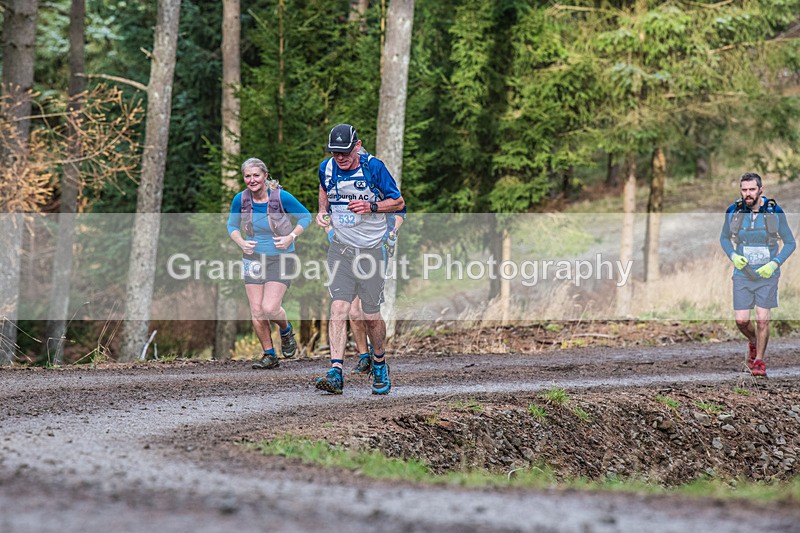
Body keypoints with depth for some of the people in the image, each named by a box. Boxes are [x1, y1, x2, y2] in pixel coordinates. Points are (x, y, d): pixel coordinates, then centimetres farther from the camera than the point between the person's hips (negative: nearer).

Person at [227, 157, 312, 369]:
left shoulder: (281, 196, -14)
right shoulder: (240, 199, -6)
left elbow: (305, 216, -1)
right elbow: (232, 226, 11)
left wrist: (292, 236, -14)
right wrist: (241, 242, -8)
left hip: (280, 258, -3)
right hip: (253, 258, 3)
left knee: (270, 308, -15)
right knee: (256, 311, 0)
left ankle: (286, 331, 20)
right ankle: (269, 355, 16)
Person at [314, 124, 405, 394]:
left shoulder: (373, 167, -11)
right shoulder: (327, 168, 0)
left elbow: (399, 202, -4)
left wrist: (371, 206, -20)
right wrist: (322, 211, 7)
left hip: (370, 249, -2)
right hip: (340, 247, 2)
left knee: (371, 316, 3)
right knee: (338, 308, -13)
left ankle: (379, 364, 29)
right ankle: (336, 373, -19)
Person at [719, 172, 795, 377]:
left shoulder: (775, 212, -9)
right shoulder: (733, 212, -5)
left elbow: (790, 243, 1)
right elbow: (724, 238, 13)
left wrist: (774, 264, -13)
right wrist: (733, 256, -7)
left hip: (767, 274, -2)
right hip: (742, 274, 2)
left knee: (762, 320, -5)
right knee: (741, 320, -1)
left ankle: (759, 361, 12)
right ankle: (754, 343, 32)